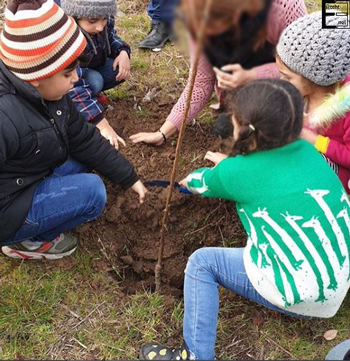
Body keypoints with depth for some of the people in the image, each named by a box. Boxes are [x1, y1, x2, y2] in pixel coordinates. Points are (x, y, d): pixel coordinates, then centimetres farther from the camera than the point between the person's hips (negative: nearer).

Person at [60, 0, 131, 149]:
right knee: (94, 82, -33)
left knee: (119, 69, -16)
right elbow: (74, 85, -44)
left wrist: (123, 52, -20)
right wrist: (103, 125, -50)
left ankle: (91, 94, 7)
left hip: (89, 69, 7)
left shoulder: (104, 21, -19)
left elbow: (110, 38, 4)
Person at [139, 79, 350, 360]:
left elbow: (201, 183, 9)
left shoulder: (240, 172, -14)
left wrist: (189, 179, 32)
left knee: (201, 263, 2)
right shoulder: (307, 150, 1)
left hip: (304, 297, -7)